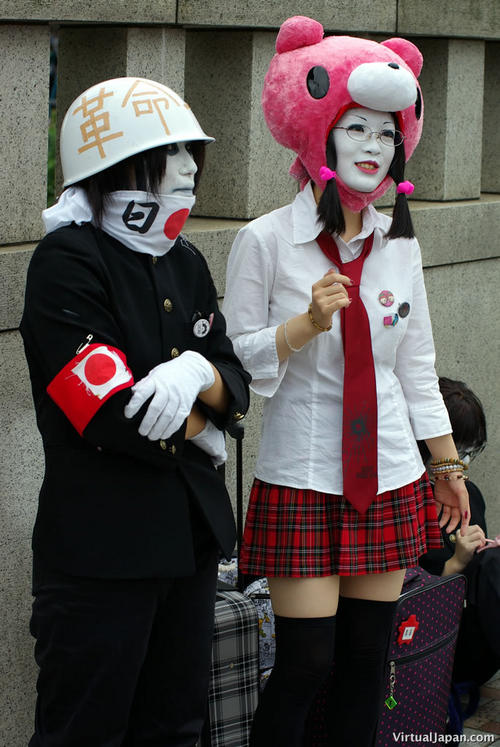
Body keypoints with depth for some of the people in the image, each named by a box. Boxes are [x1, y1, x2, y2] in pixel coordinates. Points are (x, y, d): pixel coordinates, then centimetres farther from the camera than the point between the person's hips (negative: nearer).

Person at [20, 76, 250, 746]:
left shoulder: (185, 263, 13)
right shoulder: (67, 261, -13)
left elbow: (236, 385, 7)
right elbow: (106, 410, -21)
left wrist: (201, 374, -17)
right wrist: (200, 434, -5)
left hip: (192, 532, 8)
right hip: (101, 545, -8)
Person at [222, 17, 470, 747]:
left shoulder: (398, 243, 7)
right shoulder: (265, 241, -7)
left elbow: (416, 364, 14)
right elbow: (239, 359, -6)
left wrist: (449, 464, 16)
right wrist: (308, 323, -22)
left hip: (390, 480, 5)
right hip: (302, 483, -4)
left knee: (368, 658, 8)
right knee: (305, 662, -5)